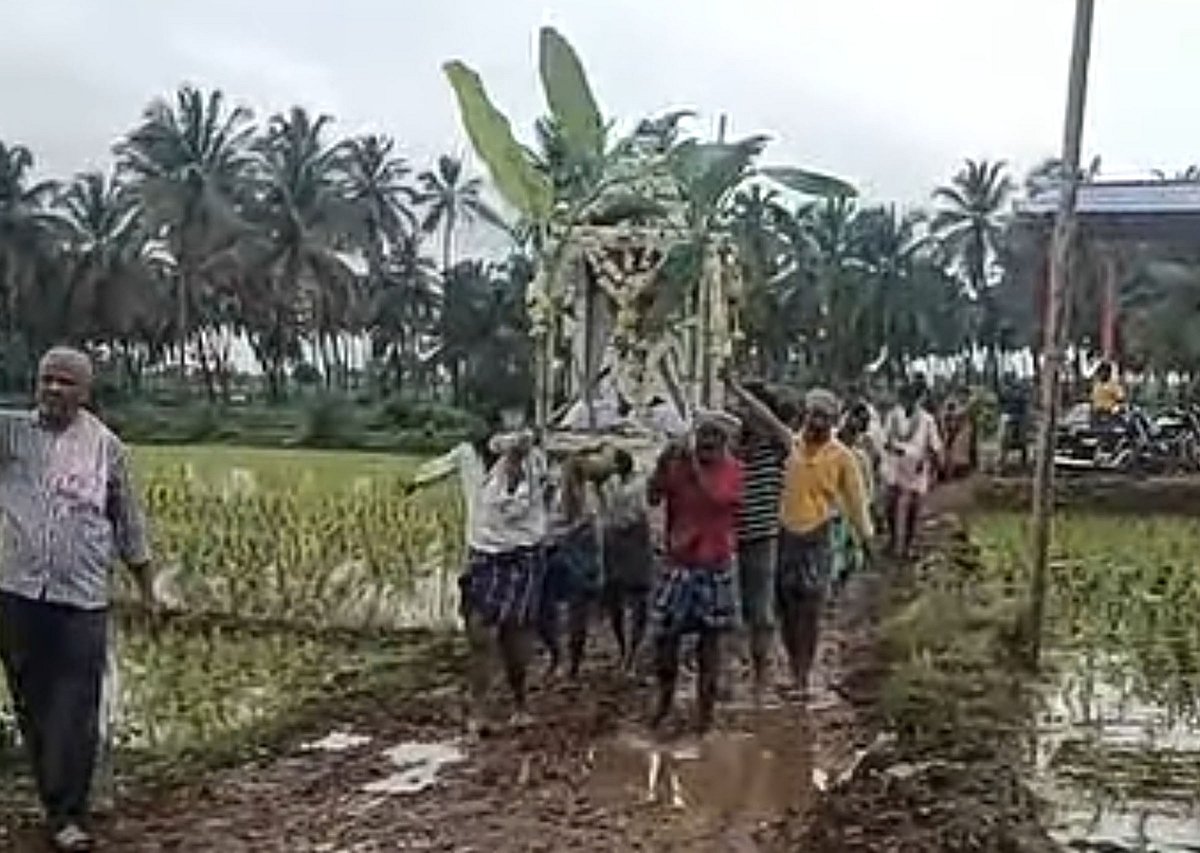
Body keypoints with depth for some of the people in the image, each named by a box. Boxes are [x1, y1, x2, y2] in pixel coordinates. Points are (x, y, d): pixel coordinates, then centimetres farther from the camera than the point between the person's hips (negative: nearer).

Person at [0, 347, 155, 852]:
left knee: (75, 713, -4)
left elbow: (128, 523, 12)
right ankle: (54, 802, 28)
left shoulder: (105, 446, 4)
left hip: (81, 600, -2)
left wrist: (146, 587, 15)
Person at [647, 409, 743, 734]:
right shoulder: (678, 464, 1)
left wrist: (696, 465, -21)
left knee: (709, 637, 7)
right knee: (664, 634, 3)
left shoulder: (734, 471, -4)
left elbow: (717, 499, -21)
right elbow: (653, 498, -7)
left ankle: (706, 707, 20)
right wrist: (663, 464, -19)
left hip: (715, 567, -1)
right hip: (677, 564, 2)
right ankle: (665, 696, 26)